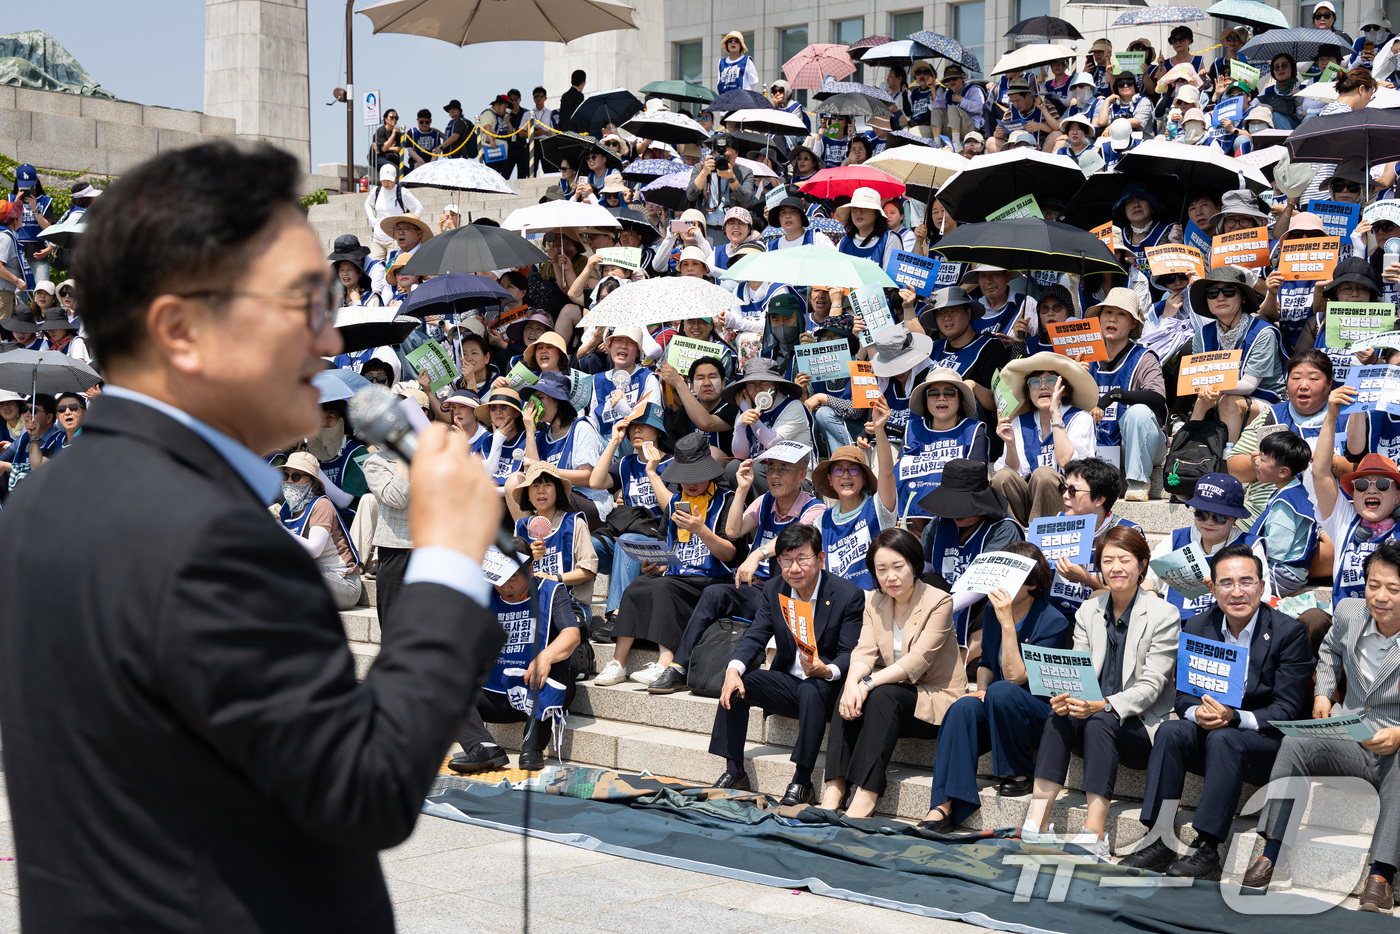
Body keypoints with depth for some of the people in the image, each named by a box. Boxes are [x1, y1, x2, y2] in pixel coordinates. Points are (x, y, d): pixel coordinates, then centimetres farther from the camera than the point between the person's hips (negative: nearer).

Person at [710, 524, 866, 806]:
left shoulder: (849, 595, -13)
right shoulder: (774, 590, 2)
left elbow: (850, 655, -15)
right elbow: (755, 637, -3)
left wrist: (826, 670, -38)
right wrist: (734, 669, -24)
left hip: (827, 686, -5)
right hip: (788, 683, 5)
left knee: (811, 690, -37)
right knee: (736, 684, -17)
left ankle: (801, 782, -30)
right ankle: (734, 771, -8)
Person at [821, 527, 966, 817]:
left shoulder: (939, 602, -11)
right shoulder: (875, 602, 8)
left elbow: (917, 660, -21)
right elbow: (864, 651, -5)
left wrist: (869, 683, -31)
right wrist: (853, 681, -28)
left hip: (935, 700, -5)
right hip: (896, 691, 5)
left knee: (883, 695, -32)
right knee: (850, 695, -24)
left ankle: (864, 799, -39)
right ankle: (834, 791, -32)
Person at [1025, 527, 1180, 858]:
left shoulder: (1164, 614, -4)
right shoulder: (1088, 611, 11)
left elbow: (1150, 686, -13)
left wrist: (1103, 706, -30)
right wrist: (1065, 697, -21)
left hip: (1143, 728, -4)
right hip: (1092, 720, 4)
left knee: (1100, 723, -35)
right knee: (1059, 714, -28)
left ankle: (1094, 833, -44)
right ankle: (1037, 819, -37)